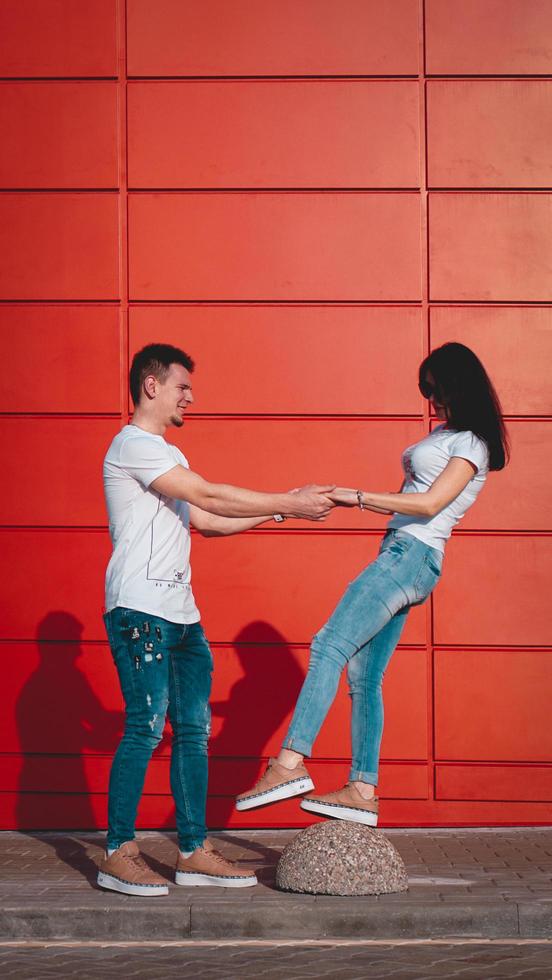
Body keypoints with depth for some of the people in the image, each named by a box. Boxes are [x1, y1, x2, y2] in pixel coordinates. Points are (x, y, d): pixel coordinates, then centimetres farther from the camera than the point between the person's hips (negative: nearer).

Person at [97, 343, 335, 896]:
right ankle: (118, 855, -7)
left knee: (193, 729, 6)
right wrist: (288, 504, -9)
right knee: (146, 727, -12)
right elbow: (210, 498, -14)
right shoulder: (133, 445, -8)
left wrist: (280, 511, 15)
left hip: (180, 613, 10)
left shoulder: (166, 455, 25)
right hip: (140, 610, -10)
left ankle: (194, 852, 8)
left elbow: (206, 521, 22)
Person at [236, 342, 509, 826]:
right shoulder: (443, 433, 22)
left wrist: (356, 497, -15)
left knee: (330, 645, -22)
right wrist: (348, 498, 16)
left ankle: (291, 763, -32)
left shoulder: (471, 443, -6)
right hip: (399, 555, 10)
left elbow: (429, 503, -16)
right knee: (364, 676, 5)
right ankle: (362, 791, 4)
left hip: (412, 557, -10)